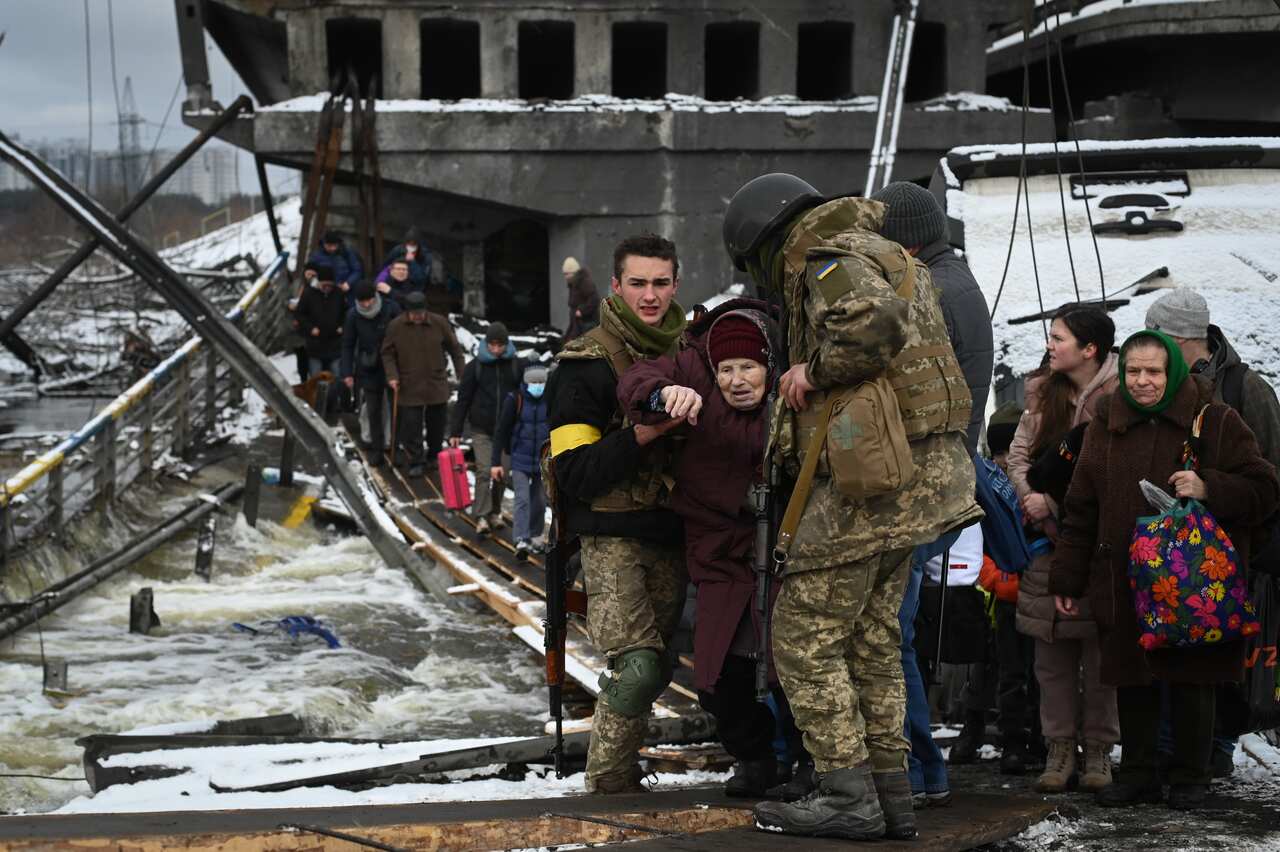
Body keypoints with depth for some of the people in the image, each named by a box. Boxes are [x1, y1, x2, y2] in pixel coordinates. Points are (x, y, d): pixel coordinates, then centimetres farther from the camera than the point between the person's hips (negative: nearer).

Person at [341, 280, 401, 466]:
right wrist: (347, 373, -3)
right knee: (373, 411, 6)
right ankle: (376, 449, 15)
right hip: (369, 371, 1)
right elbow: (348, 346, 2)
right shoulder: (353, 316, -6)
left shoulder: (391, 309, -11)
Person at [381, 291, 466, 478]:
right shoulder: (396, 326, -9)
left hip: (437, 384, 2)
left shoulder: (439, 323, -7)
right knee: (411, 427, -3)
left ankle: (435, 456, 34)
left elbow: (455, 349, 4)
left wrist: (462, 375, 3)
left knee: (437, 424, 14)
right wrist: (392, 376, -10)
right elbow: (387, 353, 2)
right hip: (409, 387, -1)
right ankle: (414, 463, 9)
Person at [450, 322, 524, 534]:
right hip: (481, 429, -1)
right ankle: (481, 517, -10)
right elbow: (463, 400, 2)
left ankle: (495, 512, 22)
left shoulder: (517, 366, 2)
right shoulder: (475, 366, 0)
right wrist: (455, 432, -1)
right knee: (484, 472, -10)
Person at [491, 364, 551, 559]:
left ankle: (535, 536, 28)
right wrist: (495, 462, -9)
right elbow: (501, 432, -6)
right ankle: (521, 541, -17)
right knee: (522, 499, -13)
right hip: (520, 460, -3)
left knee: (539, 500, 11)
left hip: (543, 460, 3)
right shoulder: (514, 400, -10)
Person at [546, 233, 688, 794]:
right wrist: (643, 433, -27)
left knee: (654, 671, 11)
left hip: (671, 536, 6)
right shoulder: (586, 364, -8)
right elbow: (576, 473, -15)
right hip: (612, 536, -6)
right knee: (636, 666, -19)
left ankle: (623, 777, 26)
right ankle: (608, 785, -3)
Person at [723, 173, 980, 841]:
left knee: (805, 639, -4)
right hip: (916, 479, 10)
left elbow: (875, 323, -31)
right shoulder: (882, 258, 22)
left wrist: (815, 371, -17)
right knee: (869, 641, 15)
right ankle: (889, 796, 17)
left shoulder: (831, 260, -11)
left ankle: (848, 797, -4)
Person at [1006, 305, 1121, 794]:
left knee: (1099, 649, 1)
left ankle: (1098, 750, 11)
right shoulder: (1044, 393, 10)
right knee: (1052, 652, 6)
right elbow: (1018, 455, 10)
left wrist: (1055, 502, -15)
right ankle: (1060, 749, 13)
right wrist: (1035, 499, -7)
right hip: (1048, 538, 5)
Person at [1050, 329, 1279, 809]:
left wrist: (1208, 489, -19)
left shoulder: (1215, 421, -1)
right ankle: (1138, 776, 21)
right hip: (1123, 585, 3)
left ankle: (1190, 781, 15)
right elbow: (1081, 511, 14)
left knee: (1191, 683, 3)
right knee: (1133, 683, 8)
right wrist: (1067, 579, 12)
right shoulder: (1105, 426, 10)